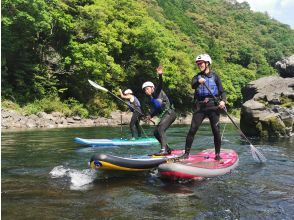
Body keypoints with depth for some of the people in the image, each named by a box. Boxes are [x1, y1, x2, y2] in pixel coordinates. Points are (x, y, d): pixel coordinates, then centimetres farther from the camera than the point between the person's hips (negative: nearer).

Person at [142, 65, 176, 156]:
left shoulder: (157, 92, -4)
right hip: (164, 115, 10)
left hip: (169, 113, -10)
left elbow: (160, 85, -25)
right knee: (156, 132, 11)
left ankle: (164, 150, -30)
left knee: (160, 129, -24)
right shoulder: (151, 99, 19)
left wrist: (160, 75, -42)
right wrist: (150, 115, 3)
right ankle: (167, 149, 20)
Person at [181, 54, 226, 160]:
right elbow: (193, 85, -11)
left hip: (213, 105, -1)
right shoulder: (197, 77, 12)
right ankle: (186, 153, 2)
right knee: (192, 129, -5)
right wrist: (198, 82, -34)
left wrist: (223, 100, -17)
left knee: (216, 131, -2)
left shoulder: (215, 76, 8)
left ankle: (217, 154, 11)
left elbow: (222, 91, 3)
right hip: (200, 106, 1)